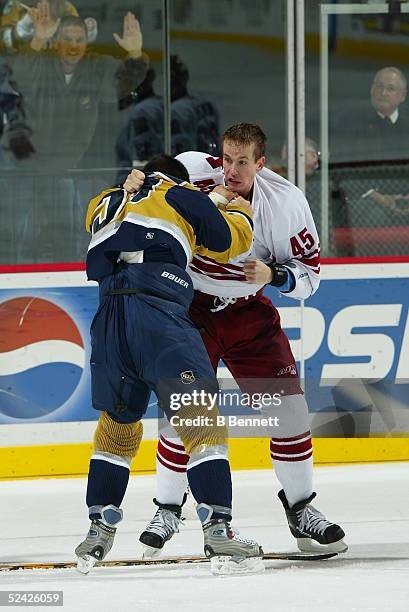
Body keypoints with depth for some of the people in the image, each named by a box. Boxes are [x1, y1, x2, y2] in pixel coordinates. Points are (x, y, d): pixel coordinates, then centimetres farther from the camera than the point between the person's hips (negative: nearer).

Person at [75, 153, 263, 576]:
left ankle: (99, 528, 21)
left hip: (107, 318, 5)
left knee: (118, 421, 22)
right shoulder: (180, 195, 17)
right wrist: (239, 213, 43)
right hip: (158, 310, -5)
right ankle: (217, 529, -19)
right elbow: (227, 241, 21)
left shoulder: (105, 205, 29)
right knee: (199, 417, -8)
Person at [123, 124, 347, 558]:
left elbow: (308, 273, -10)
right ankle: (167, 509, 6)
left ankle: (300, 509, 10)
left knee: (287, 403, -4)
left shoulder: (286, 201, -16)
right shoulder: (192, 173, -20)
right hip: (190, 308, -2)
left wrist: (272, 275, -29)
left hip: (249, 311, 2)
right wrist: (135, 185, -24)